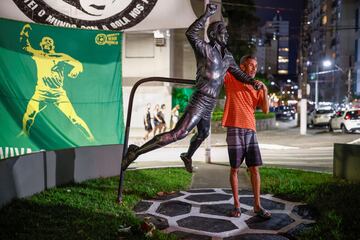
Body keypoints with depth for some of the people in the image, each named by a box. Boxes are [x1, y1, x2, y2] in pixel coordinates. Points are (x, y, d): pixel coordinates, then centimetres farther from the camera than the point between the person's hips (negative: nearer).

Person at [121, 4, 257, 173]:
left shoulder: (227, 56, 14)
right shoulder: (205, 48, -9)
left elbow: (238, 73, 25)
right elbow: (190, 33, -27)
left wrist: (252, 81, 8)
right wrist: (207, 14, -29)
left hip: (209, 104, 9)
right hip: (200, 100, -9)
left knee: (203, 134, 30)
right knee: (179, 133, -21)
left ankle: (187, 156, 58)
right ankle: (137, 151, -19)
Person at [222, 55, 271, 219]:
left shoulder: (257, 88, 14)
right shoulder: (231, 79, 4)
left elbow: (265, 110, 4)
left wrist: (264, 90, -5)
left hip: (250, 131, 4)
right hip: (235, 130, -4)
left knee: (255, 168, 3)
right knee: (234, 168, 2)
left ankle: (257, 205, 11)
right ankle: (236, 205, 13)